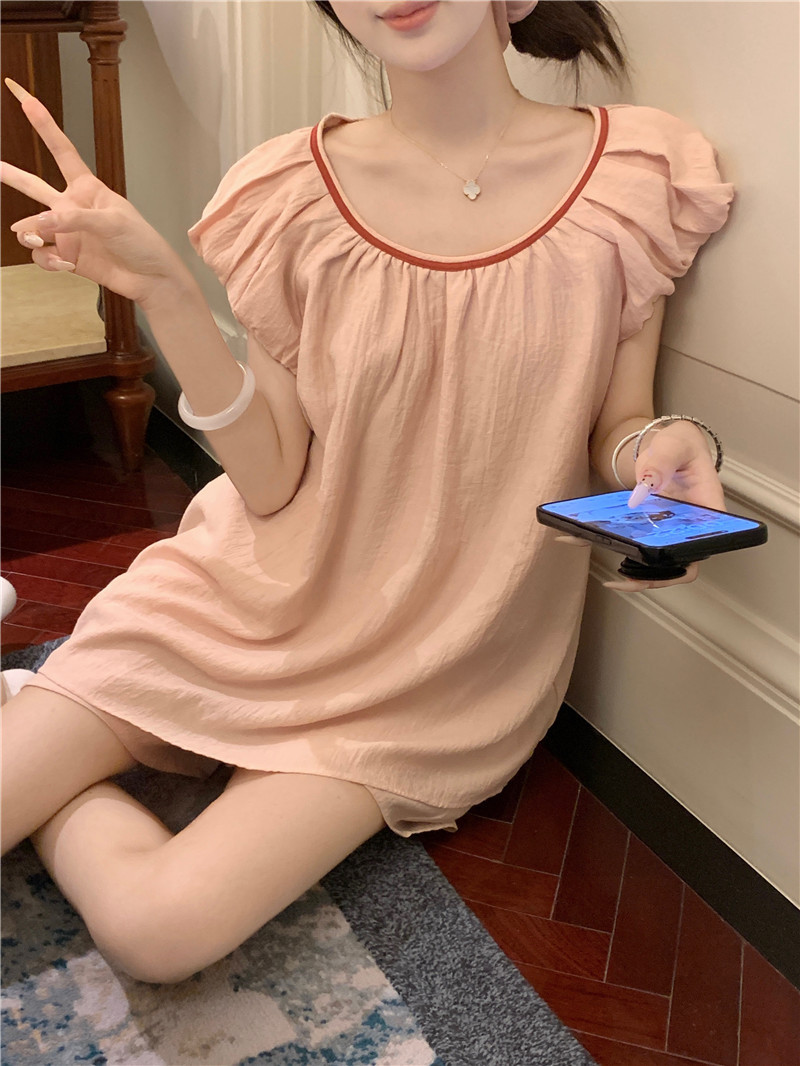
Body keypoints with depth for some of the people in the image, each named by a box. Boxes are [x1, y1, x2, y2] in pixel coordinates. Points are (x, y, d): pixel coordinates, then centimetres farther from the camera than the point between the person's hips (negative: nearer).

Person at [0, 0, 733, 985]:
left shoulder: (633, 178, -8)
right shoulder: (293, 193, -7)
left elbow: (616, 430, 2)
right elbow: (273, 480, -8)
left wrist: (662, 447, -21)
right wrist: (166, 294, -20)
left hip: (441, 656, 0)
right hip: (265, 596, 1)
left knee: (160, 928, -18)